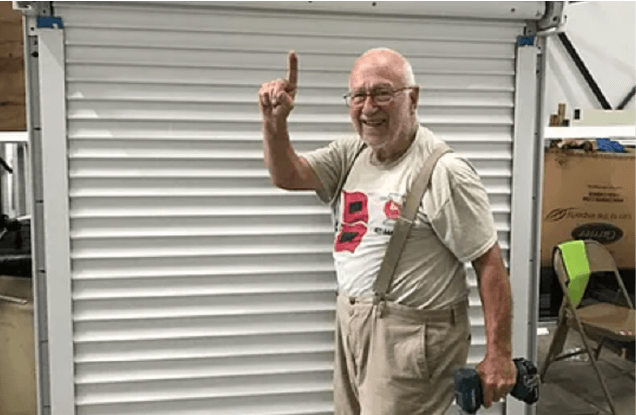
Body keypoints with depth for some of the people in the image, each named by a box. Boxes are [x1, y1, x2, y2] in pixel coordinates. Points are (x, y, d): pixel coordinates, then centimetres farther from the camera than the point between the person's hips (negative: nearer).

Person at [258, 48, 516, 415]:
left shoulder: (445, 171, -18)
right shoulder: (351, 153, 5)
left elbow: (490, 264, -16)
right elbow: (287, 175, 0)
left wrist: (499, 355, -17)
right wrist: (275, 121, -17)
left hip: (412, 334, -7)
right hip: (351, 322, 8)